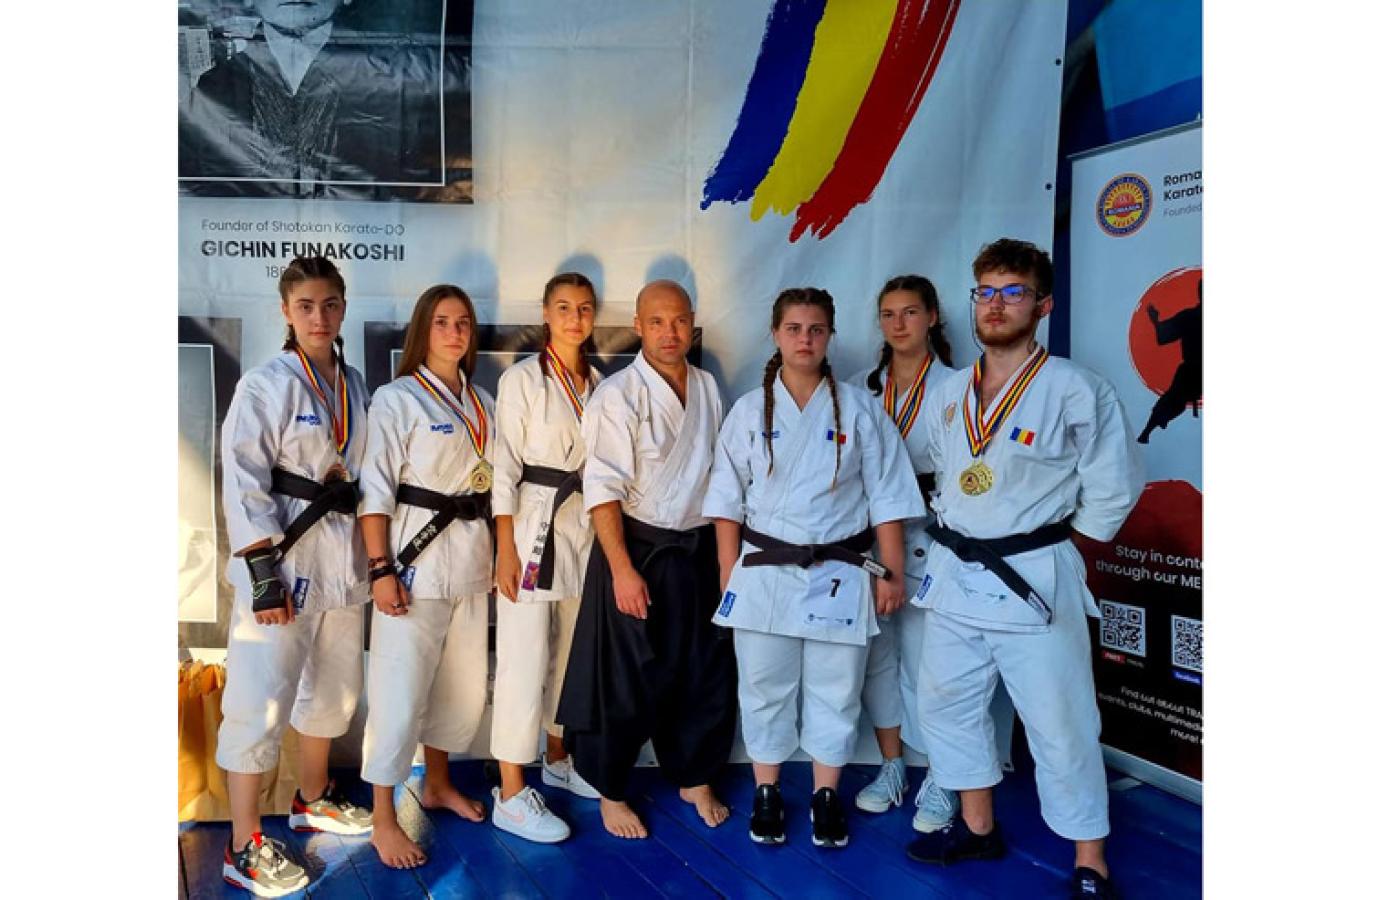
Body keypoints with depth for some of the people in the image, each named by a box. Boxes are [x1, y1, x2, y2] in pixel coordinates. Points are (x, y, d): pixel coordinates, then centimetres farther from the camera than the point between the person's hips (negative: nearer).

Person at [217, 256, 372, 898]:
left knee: (333, 688, 18)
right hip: (284, 559, -6)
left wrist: (372, 554, 11)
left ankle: (311, 800, 39)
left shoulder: (354, 386, 8)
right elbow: (244, 484, -13)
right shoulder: (266, 385, -9)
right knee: (262, 701, -2)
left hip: (343, 560, 7)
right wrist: (263, 572, -18)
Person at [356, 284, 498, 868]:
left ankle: (438, 784, 36)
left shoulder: (481, 402, 11)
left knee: (465, 685, 15)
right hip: (416, 556, -6)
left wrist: (497, 553, 12)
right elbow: (376, 490, -11)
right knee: (401, 688, -2)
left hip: (472, 559, 6)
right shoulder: (396, 399, -7)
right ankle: (383, 818, 14)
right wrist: (381, 570, -16)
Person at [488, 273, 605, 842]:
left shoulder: (597, 382, 10)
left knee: (570, 650, 16)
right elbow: (505, 466, -11)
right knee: (525, 659, -5)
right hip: (533, 523, -6)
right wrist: (506, 549, -15)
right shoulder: (522, 379, -7)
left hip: (585, 524, 6)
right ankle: (511, 795, 5)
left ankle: (557, 759, 34)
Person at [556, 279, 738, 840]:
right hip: (637, 548, -5)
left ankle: (695, 778, 35)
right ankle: (611, 792, 25)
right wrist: (622, 569, -22)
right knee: (626, 680, 4)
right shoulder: (618, 395, -13)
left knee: (707, 672, 14)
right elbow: (603, 490, -17)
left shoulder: (708, 388, 7)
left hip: (699, 550, 6)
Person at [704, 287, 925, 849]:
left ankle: (826, 797, 29)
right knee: (764, 689, 10)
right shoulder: (750, 411, 1)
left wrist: (892, 573, -1)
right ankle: (766, 793, 29)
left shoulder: (858, 409, 0)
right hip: (764, 571, 0)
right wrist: (730, 575, -2)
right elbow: (727, 500, 3)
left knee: (834, 692, 9)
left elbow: (886, 497, 1)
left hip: (839, 574, 0)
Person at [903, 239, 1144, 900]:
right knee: (945, 703, 16)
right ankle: (978, 828, 36)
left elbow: (1113, 489, -7)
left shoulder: (1076, 391, -11)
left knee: (1061, 726, 2)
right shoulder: (949, 393, 6)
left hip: (1034, 582, -6)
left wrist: (1051, 544, -2)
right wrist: (956, 530, 12)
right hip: (954, 574, 6)